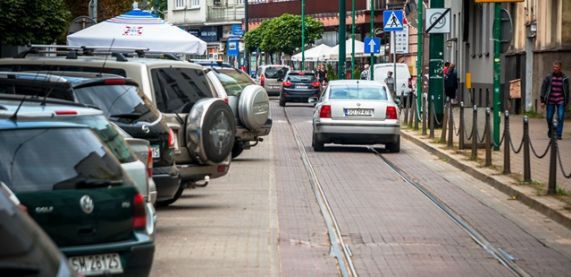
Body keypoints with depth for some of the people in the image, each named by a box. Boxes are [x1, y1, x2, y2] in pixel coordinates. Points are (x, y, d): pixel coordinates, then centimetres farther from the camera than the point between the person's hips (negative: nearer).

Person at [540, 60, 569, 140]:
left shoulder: (565, 78, 1)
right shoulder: (548, 77, -1)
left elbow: (567, 91, 7)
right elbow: (543, 89, 0)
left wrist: (567, 102, 5)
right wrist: (542, 101, -4)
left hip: (561, 101, 0)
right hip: (550, 101, 0)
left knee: (560, 117, -10)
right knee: (549, 117, 6)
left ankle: (558, 134, -5)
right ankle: (550, 130, 33)